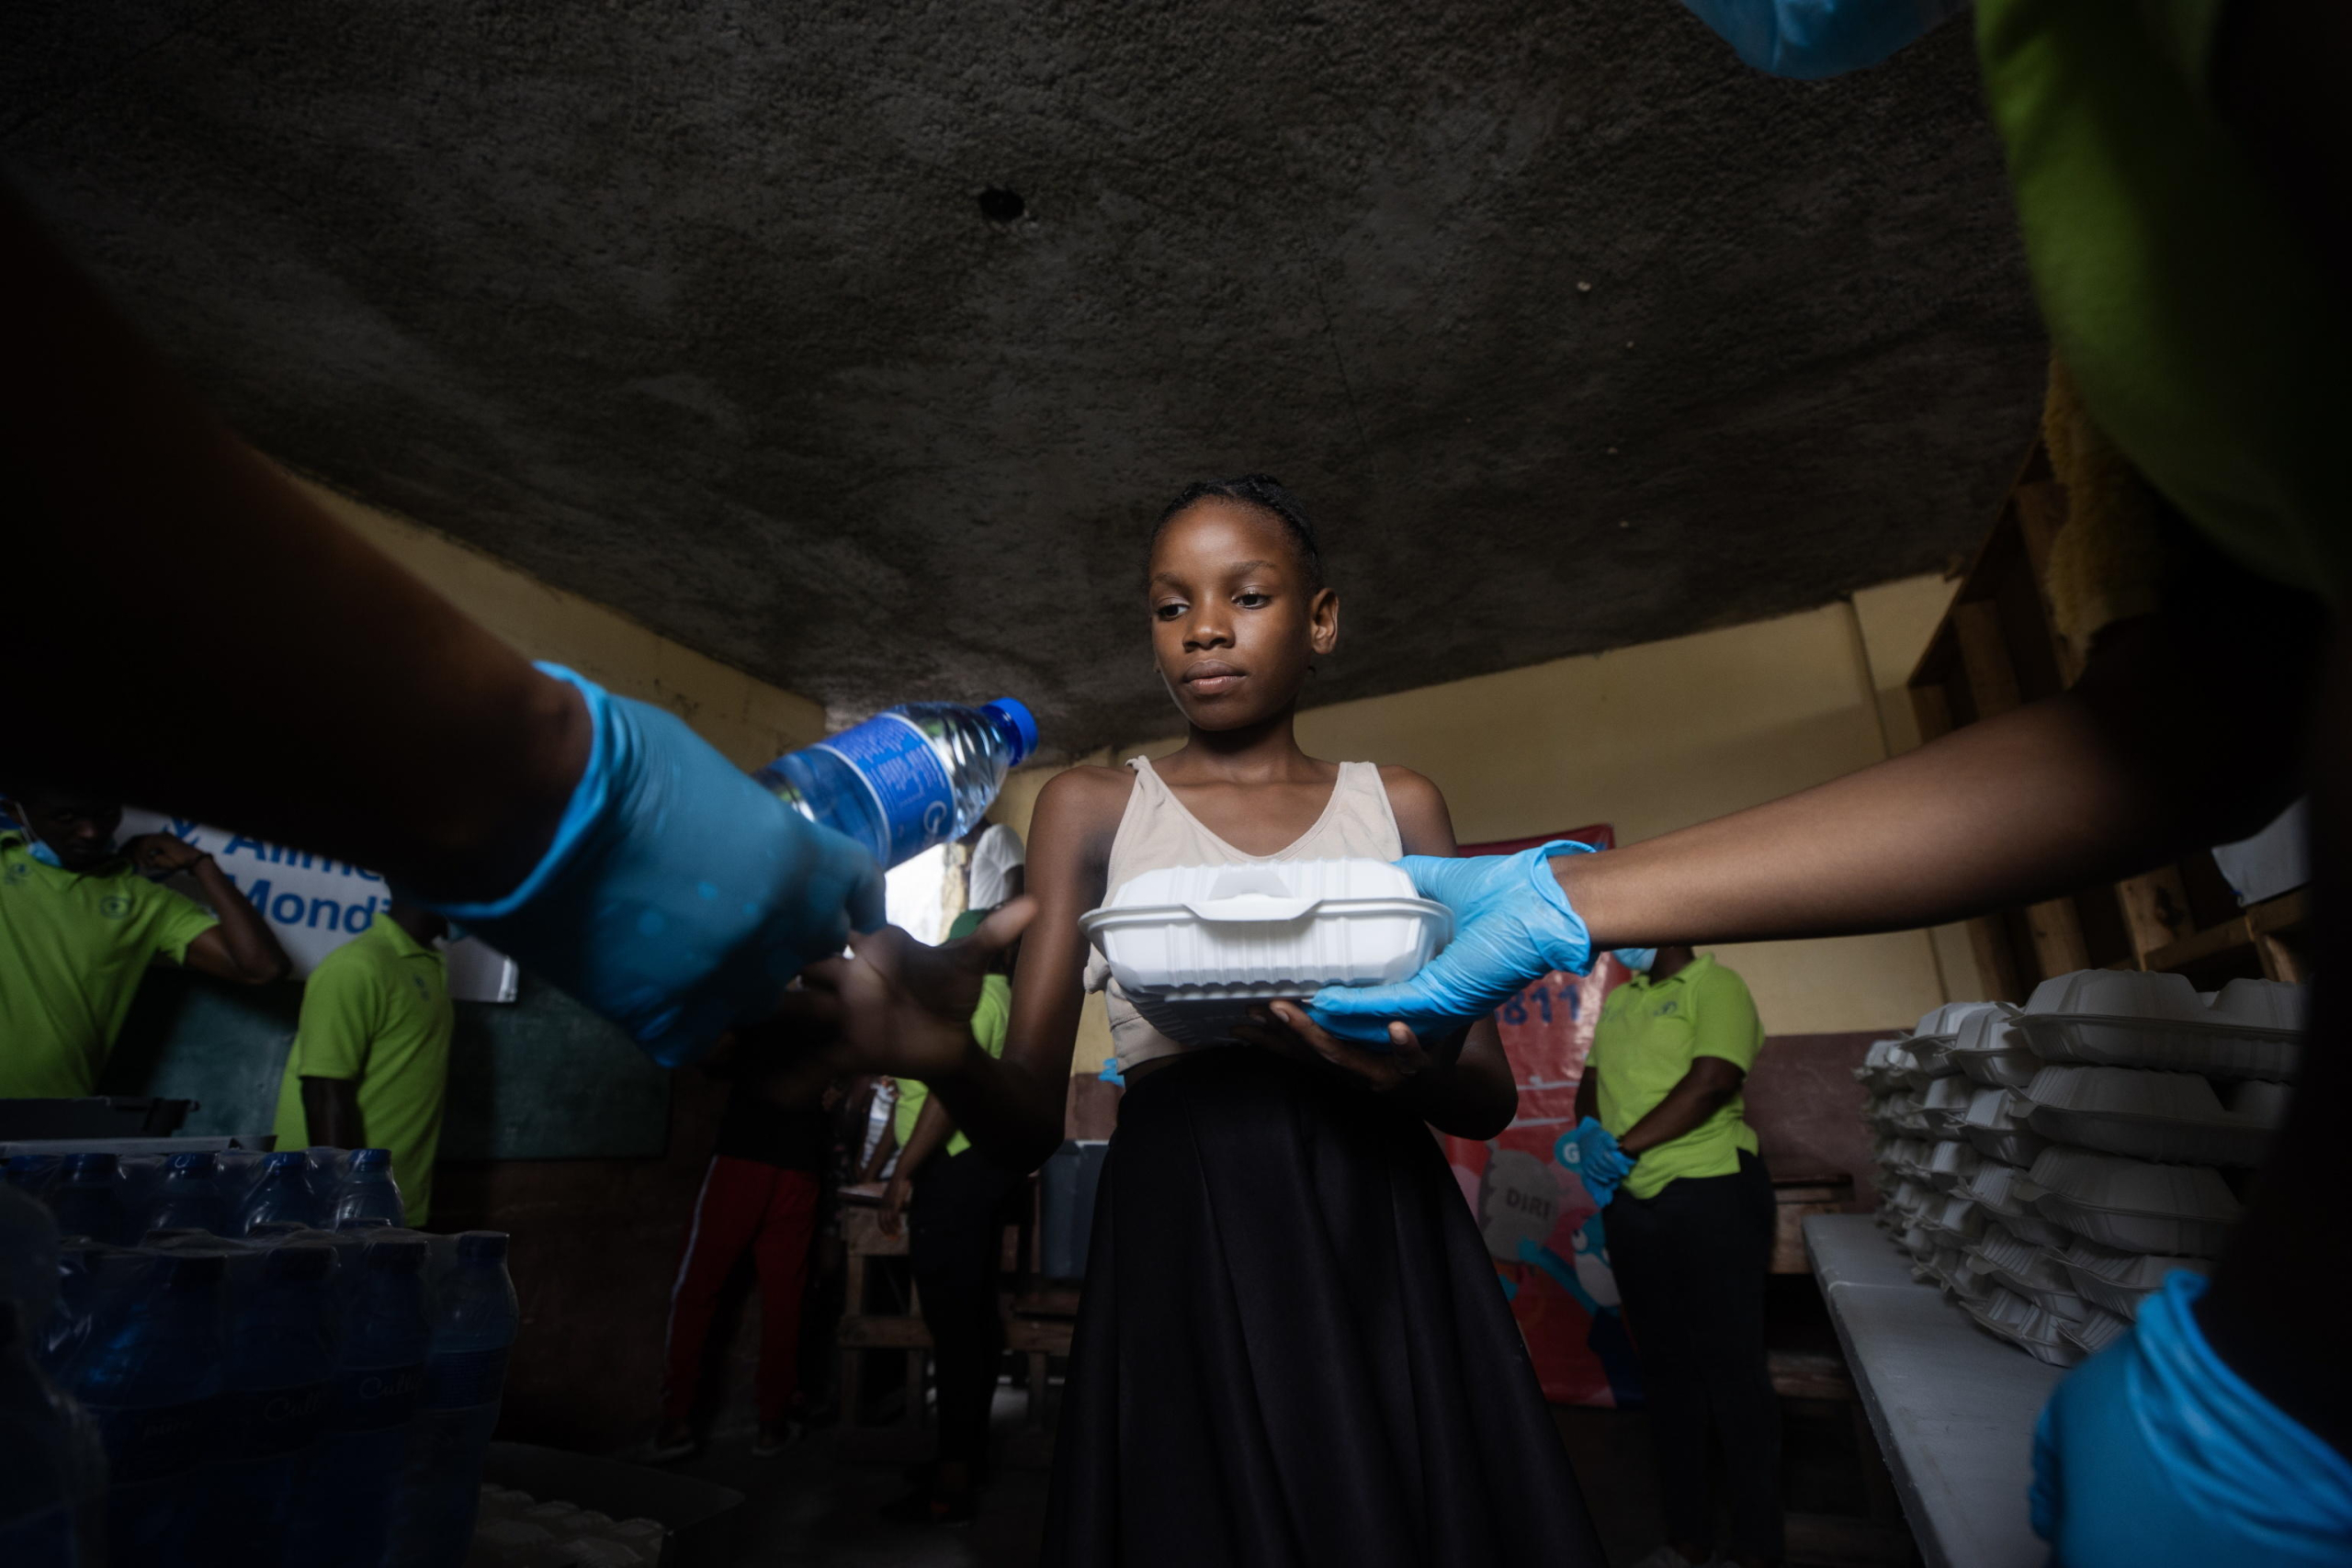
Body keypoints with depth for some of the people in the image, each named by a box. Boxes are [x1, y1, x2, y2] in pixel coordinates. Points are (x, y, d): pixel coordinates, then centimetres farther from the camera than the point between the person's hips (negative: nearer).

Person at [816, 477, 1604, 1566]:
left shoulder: (1398, 804, 8)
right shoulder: (1092, 806, 4)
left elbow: (1491, 1095, 6)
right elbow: (1028, 1127, -2)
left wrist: (1420, 1069, -18)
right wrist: (949, 1056, -26)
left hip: (1387, 1258, 2)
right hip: (1180, 1260, -1)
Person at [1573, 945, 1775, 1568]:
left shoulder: (1717, 985, -6)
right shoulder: (1618, 1000, 14)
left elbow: (1712, 1083, -18)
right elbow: (1591, 1082, 14)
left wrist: (1624, 1146, -19)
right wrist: (1590, 1133, -7)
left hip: (1711, 1193, -6)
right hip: (1631, 1203, 6)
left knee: (1731, 1366, 3)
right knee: (1664, 1366, 15)